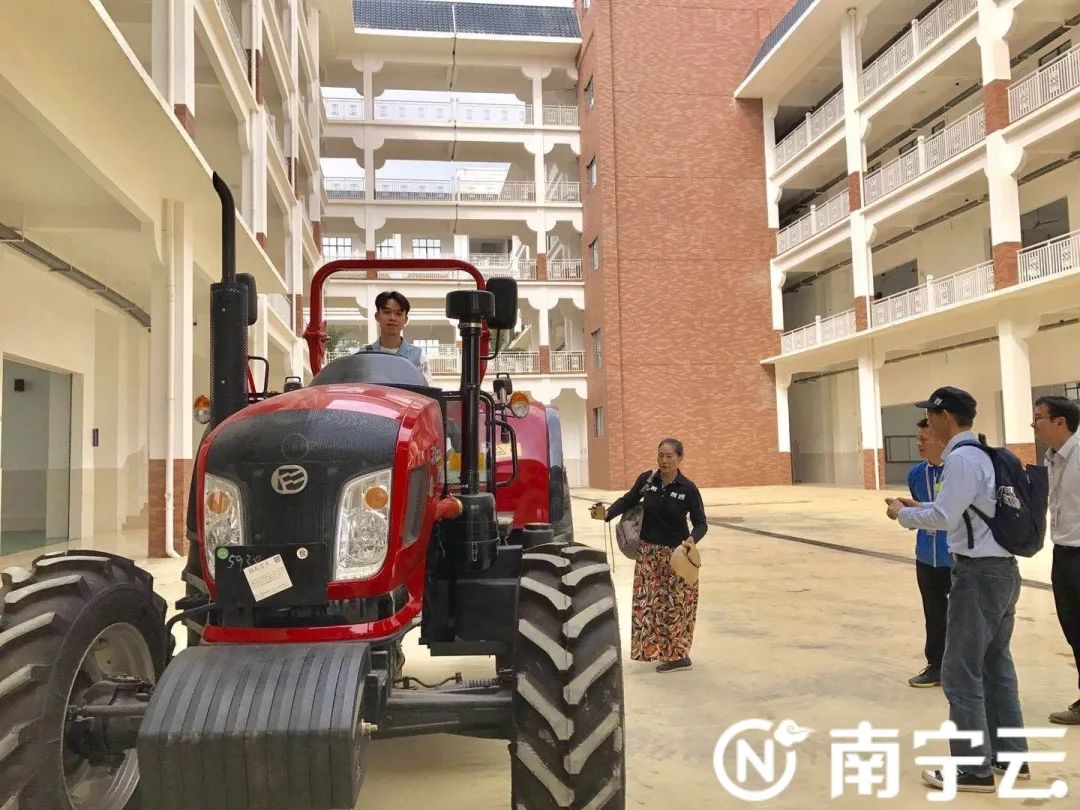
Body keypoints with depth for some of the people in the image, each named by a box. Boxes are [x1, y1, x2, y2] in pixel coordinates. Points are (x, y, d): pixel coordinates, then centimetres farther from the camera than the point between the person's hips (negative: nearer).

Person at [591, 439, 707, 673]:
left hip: (676, 554, -4)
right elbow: (629, 500, 6)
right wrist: (607, 514, -10)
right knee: (648, 601, 9)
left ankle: (678, 655, 16)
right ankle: (657, 649, 25)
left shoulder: (688, 489, -13)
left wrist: (692, 539, -29)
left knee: (675, 603, 2)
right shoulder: (647, 479, -5)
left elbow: (700, 523, -9)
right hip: (648, 551, 4)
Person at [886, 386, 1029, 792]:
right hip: (1003, 569, 10)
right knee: (996, 666, 19)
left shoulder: (961, 458, -18)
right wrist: (918, 506, 13)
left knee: (962, 672, -1)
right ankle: (1010, 756, 30)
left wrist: (903, 514, -6)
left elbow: (943, 518, -21)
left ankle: (974, 768, 8)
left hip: (979, 573, -10)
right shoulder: (983, 455, 12)